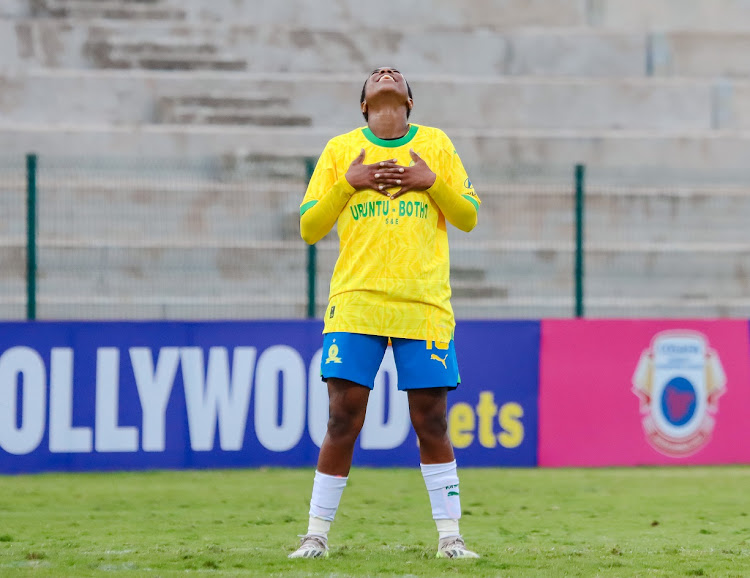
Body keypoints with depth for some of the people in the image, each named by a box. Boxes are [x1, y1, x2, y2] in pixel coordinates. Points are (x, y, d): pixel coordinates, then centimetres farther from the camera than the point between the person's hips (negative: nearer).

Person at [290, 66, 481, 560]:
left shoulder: (436, 145, 12)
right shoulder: (341, 150, 11)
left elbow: (468, 218, 11)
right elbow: (309, 228, 8)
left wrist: (432, 182, -5)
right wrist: (347, 184, -6)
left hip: (425, 305, 0)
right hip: (355, 303, 0)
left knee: (431, 422, 0)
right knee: (343, 421, -5)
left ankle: (450, 535, 8)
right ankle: (317, 534, 4)